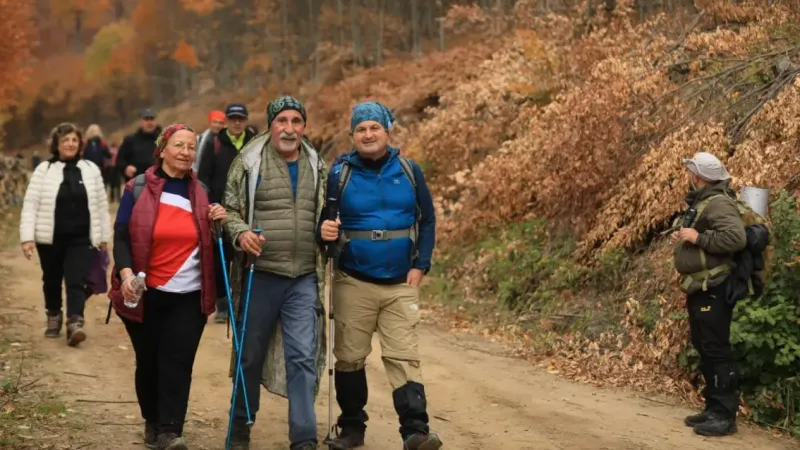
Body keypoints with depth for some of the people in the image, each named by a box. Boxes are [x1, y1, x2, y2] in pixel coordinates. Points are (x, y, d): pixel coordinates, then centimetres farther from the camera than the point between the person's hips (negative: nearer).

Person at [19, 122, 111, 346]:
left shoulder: (91, 170, 3)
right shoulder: (43, 170, -3)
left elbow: (101, 205, 9)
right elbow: (30, 204, -6)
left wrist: (104, 236, 9)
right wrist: (27, 237, -13)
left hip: (81, 238, 0)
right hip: (50, 238, 0)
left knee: (76, 282, -10)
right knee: (52, 280, 15)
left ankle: (74, 323, -18)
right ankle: (54, 316, 36)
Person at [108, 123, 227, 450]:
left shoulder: (201, 192, 7)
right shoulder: (138, 188, -2)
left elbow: (209, 241, 15)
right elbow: (122, 236, -4)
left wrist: (216, 221, -6)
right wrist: (126, 272, -20)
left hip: (189, 295, 1)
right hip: (146, 293, -1)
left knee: (178, 362, -7)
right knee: (149, 361, 9)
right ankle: (152, 423, 28)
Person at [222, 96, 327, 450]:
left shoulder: (317, 166, 11)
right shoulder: (249, 162, -1)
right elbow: (230, 208, 0)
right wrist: (241, 232, -19)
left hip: (304, 279, 2)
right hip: (260, 274, -2)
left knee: (304, 356, -3)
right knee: (250, 354, 9)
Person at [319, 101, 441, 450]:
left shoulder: (408, 170, 2)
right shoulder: (339, 173, -2)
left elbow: (427, 220, 6)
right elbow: (323, 220, 0)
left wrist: (420, 266, -3)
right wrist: (324, 232, -24)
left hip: (401, 285, 0)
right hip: (353, 284, 0)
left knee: (404, 357, -6)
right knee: (350, 358, 8)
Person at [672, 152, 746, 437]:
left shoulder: (718, 203, -17)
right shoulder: (700, 201, 15)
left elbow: (736, 237, -30)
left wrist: (698, 237, -24)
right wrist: (684, 238, 9)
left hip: (713, 289, -11)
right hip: (699, 288, 11)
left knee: (717, 350, -9)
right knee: (704, 350, 14)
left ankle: (725, 415, -5)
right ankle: (713, 408, 22)